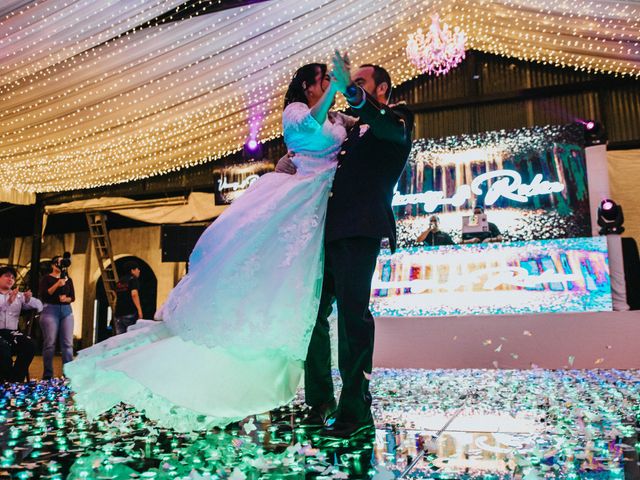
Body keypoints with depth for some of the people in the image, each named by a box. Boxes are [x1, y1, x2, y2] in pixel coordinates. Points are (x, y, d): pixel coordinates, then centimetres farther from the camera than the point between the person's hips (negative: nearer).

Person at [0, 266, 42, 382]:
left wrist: (29, 299, -8)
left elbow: (39, 306, 12)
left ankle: (15, 381, -12)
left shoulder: (18, 296, 17)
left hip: (11, 332, 4)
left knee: (29, 345, -24)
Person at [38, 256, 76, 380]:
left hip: (67, 311, 4)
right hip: (50, 310, -4)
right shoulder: (46, 278, 4)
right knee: (49, 343, -6)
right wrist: (57, 284, -17)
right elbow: (42, 295, -8)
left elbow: (73, 297, 11)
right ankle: (48, 375, 2)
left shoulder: (68, 279, 16)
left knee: (68, 343, -3)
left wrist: (66, 299, -10)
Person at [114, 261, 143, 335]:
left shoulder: (120, 282, 19)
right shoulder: (133, 279, -4)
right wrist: (139, 309, -21)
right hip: (130, 313, -7)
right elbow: (134, 294, -19)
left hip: (118, 314, 7)